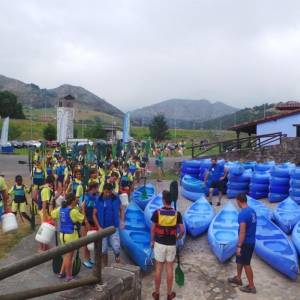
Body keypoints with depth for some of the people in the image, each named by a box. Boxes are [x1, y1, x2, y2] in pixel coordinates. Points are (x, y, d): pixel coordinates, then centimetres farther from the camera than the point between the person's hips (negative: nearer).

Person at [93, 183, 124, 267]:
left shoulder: (116, 198, -4)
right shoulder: (99, 200, -5)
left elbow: (121, 210, 9)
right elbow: (94, 214, 0)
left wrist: (122, 221, -5)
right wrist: (99, 227, -7)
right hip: (103, 228, 1)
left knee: (116, 247, -9)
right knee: (103, 250, 8)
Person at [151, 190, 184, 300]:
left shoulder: (157, 212, -12)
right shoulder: (177, 214, -9)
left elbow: (152, 229, -6)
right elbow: (182, 230, -7)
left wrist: (152, 241, 8)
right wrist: (178, 237, 13)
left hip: (159, 243, -1)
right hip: (171, 245, 1)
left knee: (158, 268, 10)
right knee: (169, 269, 11)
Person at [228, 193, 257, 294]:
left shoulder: (242, 214, -24)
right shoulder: (252, 211, 4)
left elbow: (242, 232, -25)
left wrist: (239, 246, -20)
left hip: (246, 243, -9)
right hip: (251, 241, 9)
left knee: (246, 264, 4)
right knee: (239, 260, 23)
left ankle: (251, 286, 15)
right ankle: (238, 278, 37)